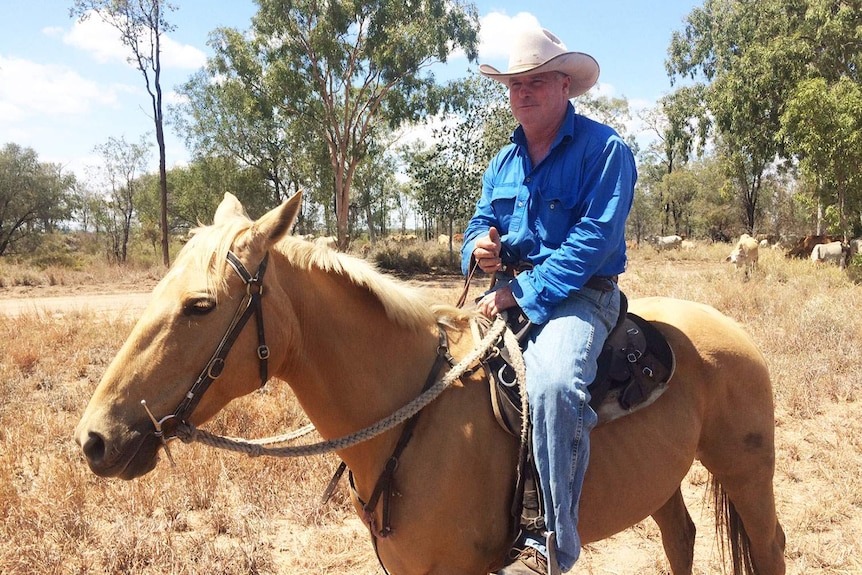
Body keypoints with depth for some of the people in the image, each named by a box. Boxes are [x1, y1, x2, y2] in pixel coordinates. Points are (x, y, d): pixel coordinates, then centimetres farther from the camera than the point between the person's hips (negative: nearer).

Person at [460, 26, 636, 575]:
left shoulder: (603, 148, -6)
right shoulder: (503, 162, 15)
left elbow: (594, 240, -16)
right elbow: (480, 225, 21)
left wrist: (524, 293, -21)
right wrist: (480, 248, -5)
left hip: (578, 294, -7)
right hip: (511, 291, 8)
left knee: (554, 383, -36)